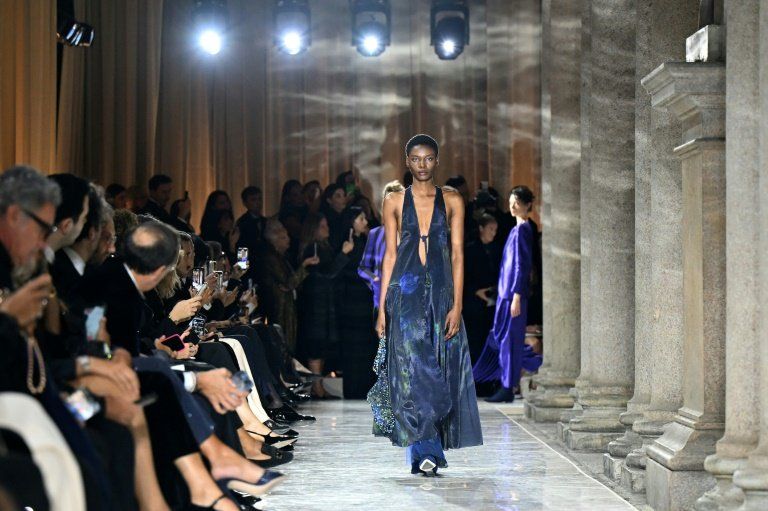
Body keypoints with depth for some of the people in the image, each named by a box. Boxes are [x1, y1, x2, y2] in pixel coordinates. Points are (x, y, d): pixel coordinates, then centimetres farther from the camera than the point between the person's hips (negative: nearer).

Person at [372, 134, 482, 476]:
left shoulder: (452, 202, 6)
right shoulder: (395, 202, 6)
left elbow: (457, 255, 2)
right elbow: (390, 255, 6)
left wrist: (457, 305, -7)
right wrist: (382, 306, 2)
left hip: (441, 292, 1)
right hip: (406, 293, -1)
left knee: (440, 369, 2)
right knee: (413, 370, -9)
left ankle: (425, 452, 13)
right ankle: (425, 451, -7)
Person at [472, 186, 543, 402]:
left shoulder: (522, 230, -12)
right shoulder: (517, 229, 15)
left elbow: (522, 266, -16)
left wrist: (517, 297, -19)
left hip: (513, 292, -9)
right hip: (506, 291, 9)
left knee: (509, 339, -4)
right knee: (500, 336, 13)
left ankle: (508, 389, 1)